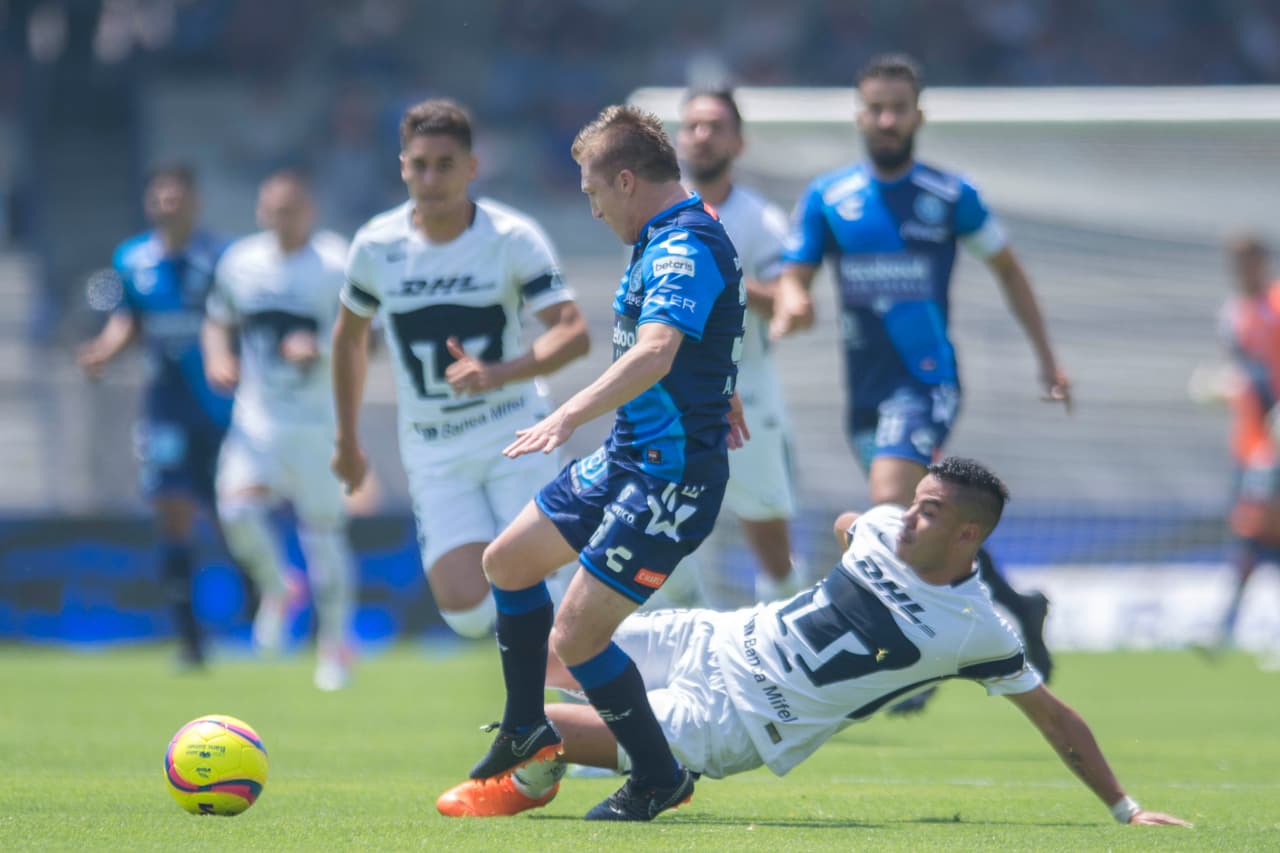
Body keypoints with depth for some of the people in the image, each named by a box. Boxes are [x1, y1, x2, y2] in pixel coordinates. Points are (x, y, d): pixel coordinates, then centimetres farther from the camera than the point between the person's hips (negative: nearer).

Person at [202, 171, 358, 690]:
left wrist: (322, 349, -24)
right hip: (256, 418, 3)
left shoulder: (337, 266, -8)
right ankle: (274, 590, 12)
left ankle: (333, 642, 19)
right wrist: (218, 359, -2)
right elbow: (219, 322, 19)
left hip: (318, 420, -3)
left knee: (323, 530, 1)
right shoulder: (240, 263, 4)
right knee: (237, 510, -18)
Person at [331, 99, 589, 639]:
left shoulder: (513, 239, -10)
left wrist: (496, 375, -33)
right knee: (467, 610, -13)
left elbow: (573, 334, -17)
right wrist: (347, 440, 18)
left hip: (515, 437, -1)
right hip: (435, 456, 1)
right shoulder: (377, 246, -2)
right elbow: (349, 336, 15)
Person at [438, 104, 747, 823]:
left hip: (671, 478, -11)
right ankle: (526, 732, 35)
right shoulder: (670, 239, 10)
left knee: (574, 637, -11)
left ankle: (660, 781, 7)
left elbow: (656, 352, -40)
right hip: (629, 459, 11)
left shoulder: (686, 247, -22)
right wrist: (720, 399, 49)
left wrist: (569, 415, -50)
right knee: (509, 561, 20)